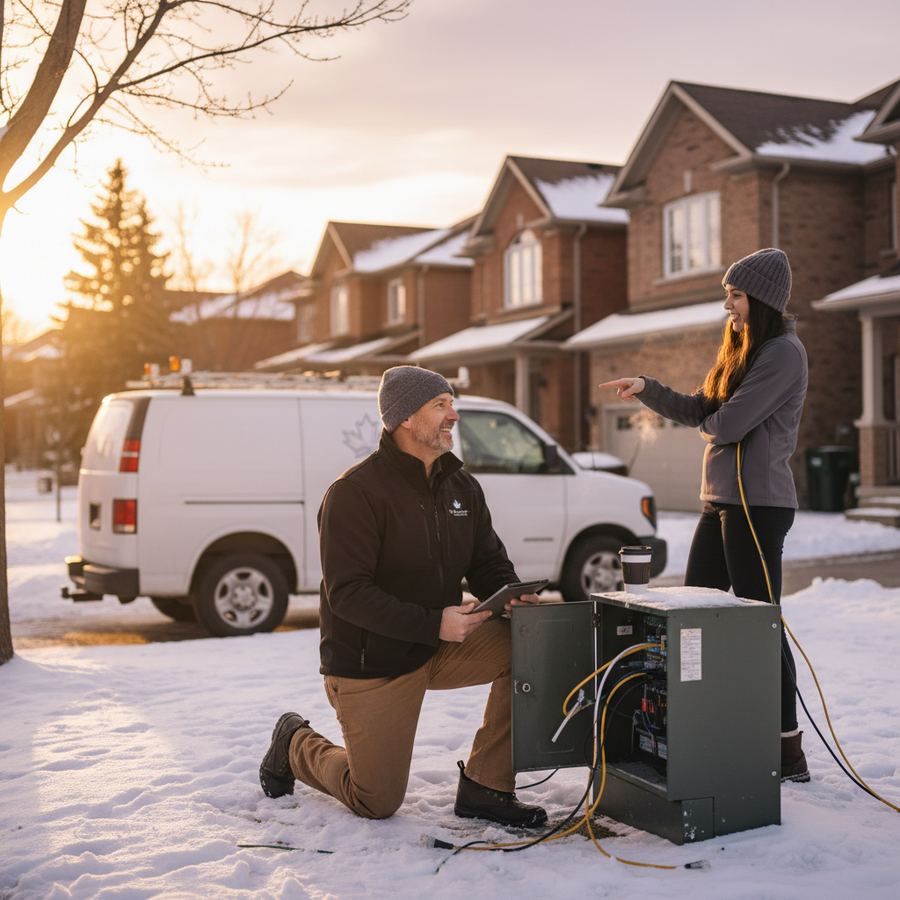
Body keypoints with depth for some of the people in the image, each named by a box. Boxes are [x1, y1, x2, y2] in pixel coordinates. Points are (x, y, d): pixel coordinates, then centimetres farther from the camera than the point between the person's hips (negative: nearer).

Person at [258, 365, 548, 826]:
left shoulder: (462, 486, 3)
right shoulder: (355, 493, -20)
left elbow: (488, 563, 6)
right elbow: (347, 593, -25)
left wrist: (512, 597, -18)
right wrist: (433, 624, -32)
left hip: (440, 645, 6)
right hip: (369, 663, -6)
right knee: (376, 803, 2)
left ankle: (485, 788, -5)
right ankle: (295, 745, 32)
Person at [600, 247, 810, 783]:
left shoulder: (784, 352, -12)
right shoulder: (741, 350, 19)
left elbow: (731, 422, -19)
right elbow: (699, 410, 16)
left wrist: (709, 423, 3)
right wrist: (647, 389, 3)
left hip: (758, 505, -10)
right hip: (722, 500, 10)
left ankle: (789, 753, 3)